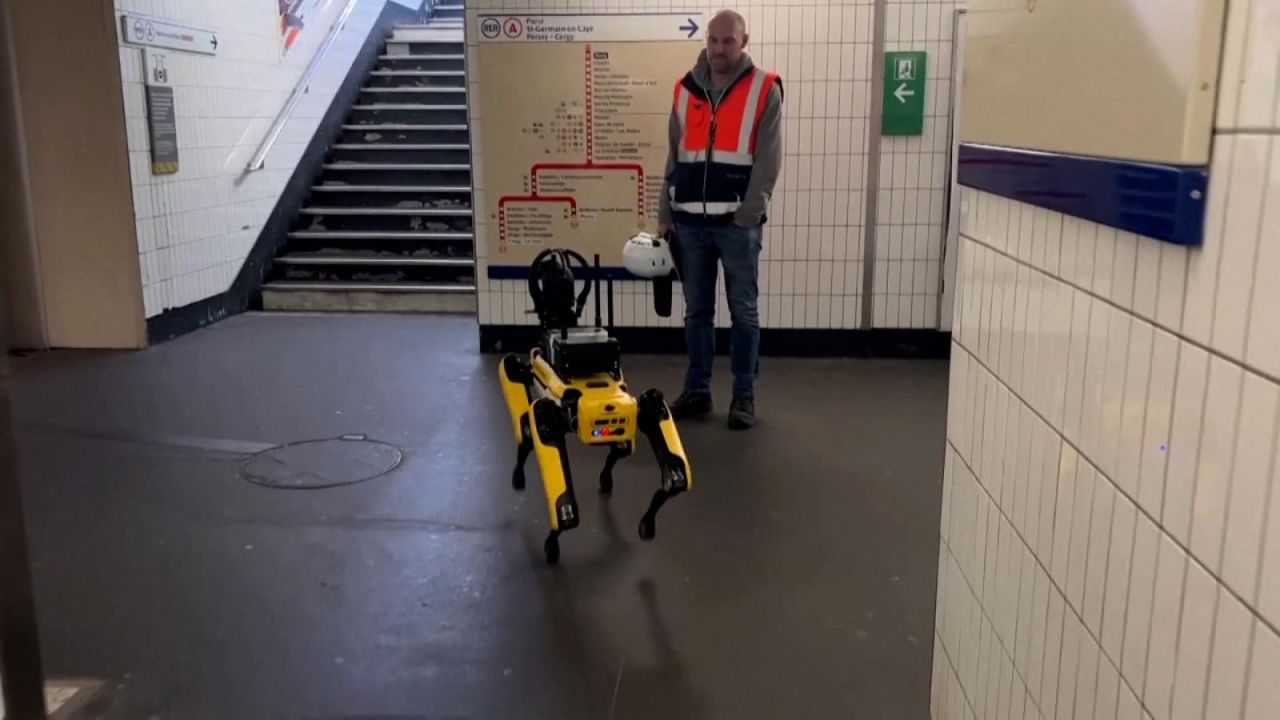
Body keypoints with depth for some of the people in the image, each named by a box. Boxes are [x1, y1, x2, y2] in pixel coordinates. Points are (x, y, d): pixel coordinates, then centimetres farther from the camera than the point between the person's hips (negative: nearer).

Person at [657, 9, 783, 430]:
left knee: (744, 312, 4)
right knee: (696, 311, 10)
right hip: (690, 221, 4)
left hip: (738, 223, -4)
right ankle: (697, 390, 21)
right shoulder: (686, 90, 11)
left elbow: (768, 160, -7)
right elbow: (674, 157, 14)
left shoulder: (764, 90, -2)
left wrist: (749, 213, -14)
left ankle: (744, 395, 14)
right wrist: (665, 213, 10)